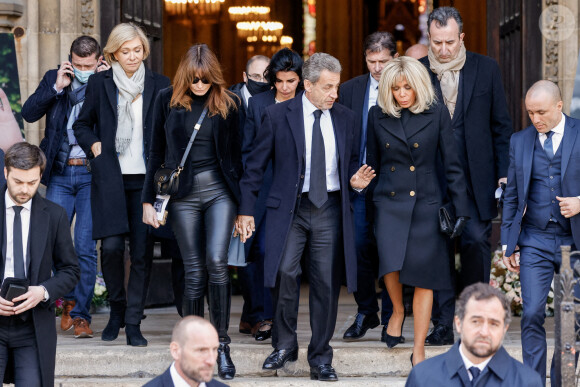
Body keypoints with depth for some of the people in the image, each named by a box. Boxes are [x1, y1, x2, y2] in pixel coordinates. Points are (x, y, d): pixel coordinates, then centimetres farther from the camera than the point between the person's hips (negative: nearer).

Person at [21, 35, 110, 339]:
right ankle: (69, 298, 24)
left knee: (85, 246, -6)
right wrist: (56, 87, -10)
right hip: (59, 173, 3)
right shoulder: (54, 79, 7)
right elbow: (28, 113, -1)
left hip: (91, 175, -3)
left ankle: (80, 314, 4)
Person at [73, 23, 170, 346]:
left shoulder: (159, 85, 7)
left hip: (145, 178, 0)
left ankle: (133, 323, 6)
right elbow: (82, 124, 17)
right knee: (112, 245, -11)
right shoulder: (100, 83, 7)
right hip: (110, 177, 0)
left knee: (142, 250, -3)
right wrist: (94, 145, 0)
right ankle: (117, 310, 13)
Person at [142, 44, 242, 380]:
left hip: (219, 190, -1)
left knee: (216, 261, -16)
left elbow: (236, 154, 7)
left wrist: (244, 203, 6)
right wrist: (149, 199, 6)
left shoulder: (227, 103, 2)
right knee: (195, 272, 0)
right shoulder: (168, 100, 2)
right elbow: (157, 152, 8)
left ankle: (222, 344, -7)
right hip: (183, 194, 1)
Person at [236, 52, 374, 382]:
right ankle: (285, 346, 2)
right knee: (285, 272, -17)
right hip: (290, 209, -2)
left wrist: (355, 179, -4)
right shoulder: (278, 115, -1)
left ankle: (320, 359, 11)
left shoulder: (346, 119, 8)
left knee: (327, 282, 0)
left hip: (330, 209, 2)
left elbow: (352, 162, 20)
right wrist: (246, 210, 0)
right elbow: (256, 166, 3)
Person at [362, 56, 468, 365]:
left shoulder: (437, 114, -2)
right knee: (390, 263, -18)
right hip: (390, 201, 1)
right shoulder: (378, 115, 4)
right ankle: (397, 311, 16)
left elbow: (451, 164, 0)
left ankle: (419, 349, 9)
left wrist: (460, 209, -2)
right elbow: (372, 163, 12)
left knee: (422, 275, -1)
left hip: (426, 203, -1)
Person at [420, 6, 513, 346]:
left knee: (476, 242, -5)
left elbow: (502, 124, 7)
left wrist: (503, 174, 1)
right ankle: (443, 325, 7)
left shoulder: (486, 69, 4)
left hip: (475, 179, 0)